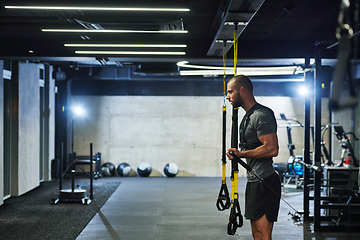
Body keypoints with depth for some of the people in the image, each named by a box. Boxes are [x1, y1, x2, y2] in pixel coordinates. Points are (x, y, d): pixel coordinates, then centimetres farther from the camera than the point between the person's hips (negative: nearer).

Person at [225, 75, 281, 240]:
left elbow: (272, 149, -24)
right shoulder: (249, 116, 18)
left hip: (264, 182, -11)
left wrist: (241, 154, -20)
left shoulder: (261, 115, -15)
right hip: (254, 182, 11)